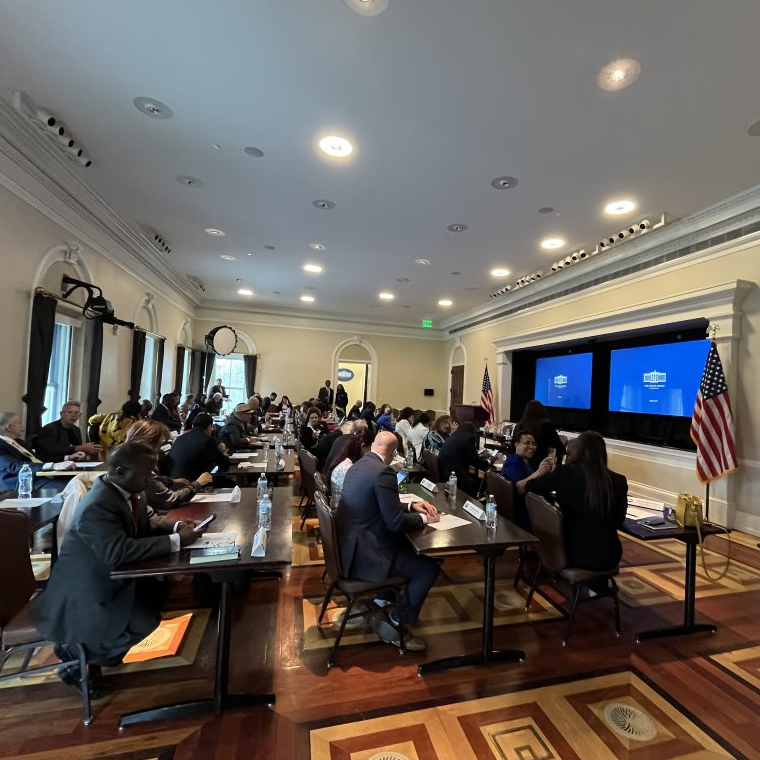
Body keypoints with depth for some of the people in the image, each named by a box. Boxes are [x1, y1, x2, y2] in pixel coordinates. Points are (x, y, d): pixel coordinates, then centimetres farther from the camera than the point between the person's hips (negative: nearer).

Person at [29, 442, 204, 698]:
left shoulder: (127, 489, -4)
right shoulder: (97, 506, -32)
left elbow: (147, 521, 9)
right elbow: (119, 552, -39)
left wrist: (176, 526, -10)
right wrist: (176, 540, -36)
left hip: (110, 575, 9)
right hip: (85, 589, -9)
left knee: (158, 592, 2)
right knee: (145, 623, -16)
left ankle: (92, 649, 19)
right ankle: (76, 657, 10)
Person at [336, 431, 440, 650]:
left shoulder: (359, 465, 7)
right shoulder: (383, 472, -22)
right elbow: (396, 522, -22)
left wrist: (411, 506, 11)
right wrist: (422, 518, -5)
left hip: (350, 544, 10)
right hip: (364, 552, -10)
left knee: (409, 547, 26)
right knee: (429, 568, -3)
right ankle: (393, 626, 10)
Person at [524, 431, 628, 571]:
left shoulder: (565, 473, -15)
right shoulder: (618, 481, -11)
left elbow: (528, 486, 0)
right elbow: (619, 520, 6)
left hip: (575, 553, -2)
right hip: (608, 557, 2)